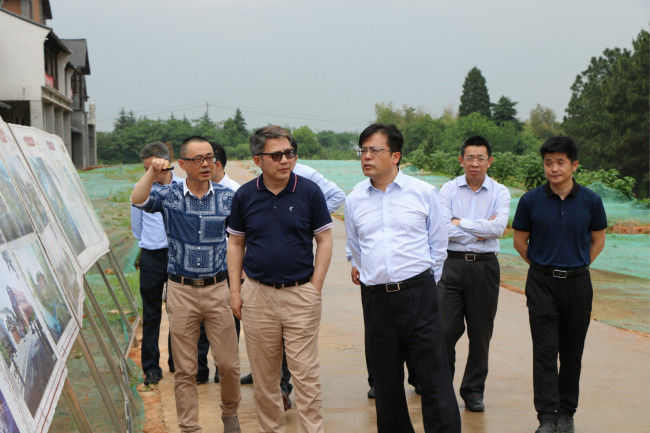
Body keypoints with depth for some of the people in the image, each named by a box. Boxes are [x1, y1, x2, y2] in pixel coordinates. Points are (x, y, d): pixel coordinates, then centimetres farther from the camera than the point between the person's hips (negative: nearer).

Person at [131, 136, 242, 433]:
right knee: (185, 369, 6)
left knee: (228, 363, 3)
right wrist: (153, 171, -22)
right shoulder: (169, 196, 0)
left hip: (217, 289, 1)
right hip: (181, 291, 0)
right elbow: (139, 200, -19)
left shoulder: (227, 197, 3)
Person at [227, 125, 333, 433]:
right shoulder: (245, 195, 2)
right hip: (257, 293, 2)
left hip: (301, 293, -2)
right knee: (263, 373, 10)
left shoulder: (309, 191, -4)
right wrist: (235, 290, 4)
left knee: (306, 373, -1)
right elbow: (235, 244, 10)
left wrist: (315, 289, -6)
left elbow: (324, 241, 1)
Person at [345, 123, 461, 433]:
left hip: (418, 295, -2)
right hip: (376, 299, 3)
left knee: (434, 379, -3)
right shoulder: (354, 200, 8)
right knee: (386, 383, 11)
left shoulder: (424, 193, 1)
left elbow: (438, 245, 10)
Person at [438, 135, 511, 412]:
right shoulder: (448, 190, 3)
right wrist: (481, 231, -9)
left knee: (481, 333, 7)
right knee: (446, 330, -3)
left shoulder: (500, 192, 4)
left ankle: (473, 390, 21)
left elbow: (499, 227, -11)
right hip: (453, 264, -1)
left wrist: (462, 223, -9)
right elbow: (443, 228, -10)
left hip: (485, 267, 1)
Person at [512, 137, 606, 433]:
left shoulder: (590, 201, -1)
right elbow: (519, 241, 9)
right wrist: (543, 266, 10)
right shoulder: (531, 201, -3)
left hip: (577, 283, 1)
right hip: (542, 284, -1)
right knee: (545, 352, -7)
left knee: (572, 352, 9)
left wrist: (576, 266, 11)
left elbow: (598, 241, 13)